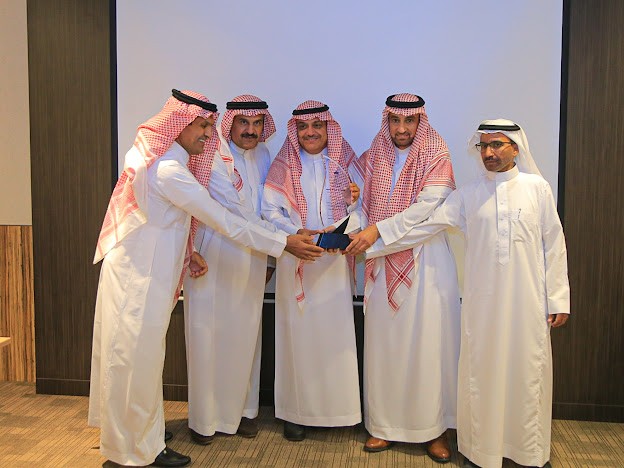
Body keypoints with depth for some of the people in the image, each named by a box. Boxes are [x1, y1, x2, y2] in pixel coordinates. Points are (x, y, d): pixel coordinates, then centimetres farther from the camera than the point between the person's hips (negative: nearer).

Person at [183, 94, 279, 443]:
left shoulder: (263, 154, 7)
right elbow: (236, 214, -18)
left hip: (252, 260, 6)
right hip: (214, 259, -5)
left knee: (247, 334, 13)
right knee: (209, 336, 4)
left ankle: (243, 410, 28)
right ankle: (205, 418, 19)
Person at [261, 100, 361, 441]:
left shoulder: (344, 163, 9)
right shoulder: (283, 166, 6)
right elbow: (270, 210, -2)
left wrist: (355, 200, -17)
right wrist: (296, 234, -18)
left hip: (334, 259, 1)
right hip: (294, 258, -1)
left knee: (335, 331, 1)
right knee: (298, 331, 1)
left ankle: (337, 407, 16)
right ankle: (296, 412, 14)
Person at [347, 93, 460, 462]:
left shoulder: (437, 158, -2)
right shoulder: (373, 159, 10)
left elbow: (428, 206, -16)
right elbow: (360, 206, 3)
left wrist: (378, 229, -22)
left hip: (427, 261, -3)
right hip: (383, 263, 3)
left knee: (429, 343, 1)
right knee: (383, 343, 6)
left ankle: (434, 428, 14)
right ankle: (385, 424, 19)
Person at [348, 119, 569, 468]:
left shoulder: (538, 188, 3)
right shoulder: (467, 195, 5)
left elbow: (554, 245, 4)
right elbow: (423, 225, 0)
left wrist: (558, 299, 2)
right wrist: (371, 241, -7)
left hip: (528, 301, -1)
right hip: (483, 301, 1)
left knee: (528, 373, 7)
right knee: (482, 374, 6)